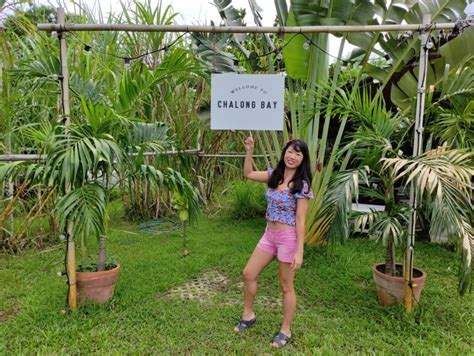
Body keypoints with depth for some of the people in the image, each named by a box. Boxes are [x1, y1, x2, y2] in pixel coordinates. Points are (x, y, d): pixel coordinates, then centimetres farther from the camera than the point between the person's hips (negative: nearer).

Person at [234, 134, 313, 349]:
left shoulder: (302, 185, -16)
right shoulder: (274, 175, 2)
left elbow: (300, 220, -17)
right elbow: (248, 174, 15)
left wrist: (299, 252, -18)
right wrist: (249, 151, 4)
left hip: (288, 238, -7)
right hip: (269, 235, 7)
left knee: (286, 286, 8)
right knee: (248, 274, 13)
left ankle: (285, 330, 28)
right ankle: (248, 315, 34)